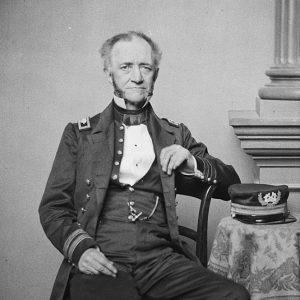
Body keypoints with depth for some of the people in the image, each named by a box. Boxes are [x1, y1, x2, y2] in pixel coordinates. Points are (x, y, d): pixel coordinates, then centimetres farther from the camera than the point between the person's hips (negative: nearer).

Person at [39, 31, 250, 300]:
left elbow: (231, 185, 18)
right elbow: (53, 207, 10)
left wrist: (192, 163, -3)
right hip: (100, 262, -3)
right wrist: (80, 248, -10)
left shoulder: (176, 136, 19)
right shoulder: (79, 134, 15)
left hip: (161, 259, 3)